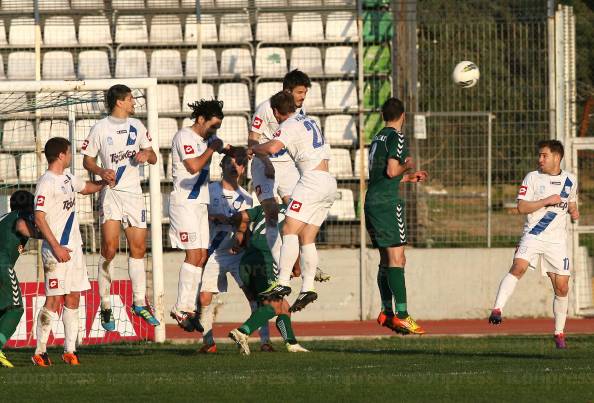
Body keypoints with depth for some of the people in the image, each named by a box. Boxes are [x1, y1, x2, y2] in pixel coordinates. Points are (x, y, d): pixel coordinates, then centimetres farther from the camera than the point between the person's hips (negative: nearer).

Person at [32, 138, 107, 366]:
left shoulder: (67, 177, 14)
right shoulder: (46, 183, -12)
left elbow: (86, 188, 37)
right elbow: (39, 218, -17)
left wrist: (104, 182, 19)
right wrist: (56, 247, -21)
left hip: (74, 247, 9)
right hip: (56, 250, -9)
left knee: (73, 299, 6)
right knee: (54, 300, -9)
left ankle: (70, 350, 9)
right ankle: (40, 352, -5)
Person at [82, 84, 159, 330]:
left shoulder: (136, 126, 12)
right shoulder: (101, 128, -1)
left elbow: (153, 157, 16)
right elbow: (87, 160, 3)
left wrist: (147, 155, -8)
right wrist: (101, 172, -17)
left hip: (134, 192, 5)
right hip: (111, 192, -5)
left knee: (138, 248, 6)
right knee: (110, 247, -15)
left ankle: (140, 303, 17)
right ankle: (105, 306, -9)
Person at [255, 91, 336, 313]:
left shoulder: (290, 125, -4)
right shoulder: (309, 122, 23)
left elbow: (272, 147, -23)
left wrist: (253, 148, -3)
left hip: (313, 179, -9)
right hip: (329, 183, 9)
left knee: (289, 229, -12)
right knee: (307, 238, 6)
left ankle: (283, 283, -22)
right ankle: (307, 288, -3)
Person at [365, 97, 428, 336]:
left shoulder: (377, 138, 19)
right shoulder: (397, 138, -7)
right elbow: (392, 171, -18)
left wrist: (408, 178, 34)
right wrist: (406, 166, 2)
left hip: (371, 201, 9)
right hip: (387, 202, -9)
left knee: (386, 260, 14)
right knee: (397, 259, -11)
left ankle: (386, 312, 14)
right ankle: (401, 315, -17)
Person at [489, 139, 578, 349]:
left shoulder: (570, 180, 10)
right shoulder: (533, 177, 0)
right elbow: (522, 207, -7)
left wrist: (573, 211, 5)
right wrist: (547, 201, -15)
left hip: (557, 240, 3)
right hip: (533, 235, -3)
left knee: (562, 287, 2)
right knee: (519, 266, -29)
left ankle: (559, 333, 17)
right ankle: (497, 310, -36)